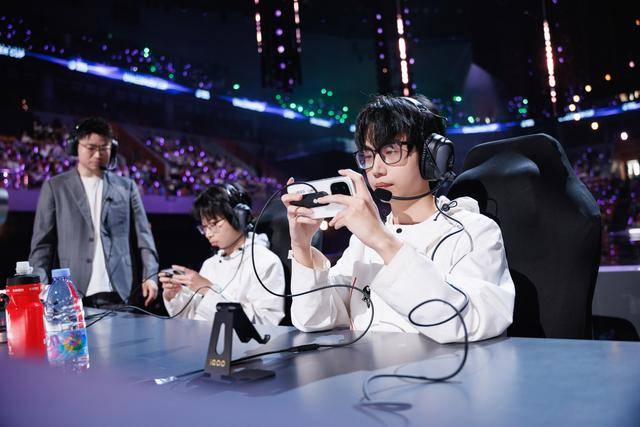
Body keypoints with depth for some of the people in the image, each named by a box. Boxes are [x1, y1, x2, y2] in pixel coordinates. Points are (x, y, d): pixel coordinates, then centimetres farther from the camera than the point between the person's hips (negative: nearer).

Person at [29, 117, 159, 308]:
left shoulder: (126, 187, 10)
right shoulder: (55, 187, 7)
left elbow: (143, 236, 7)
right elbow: (42, 243, 5)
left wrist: (150, 276, -5)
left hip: (117, 293, 1)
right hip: (70, 294, -1)